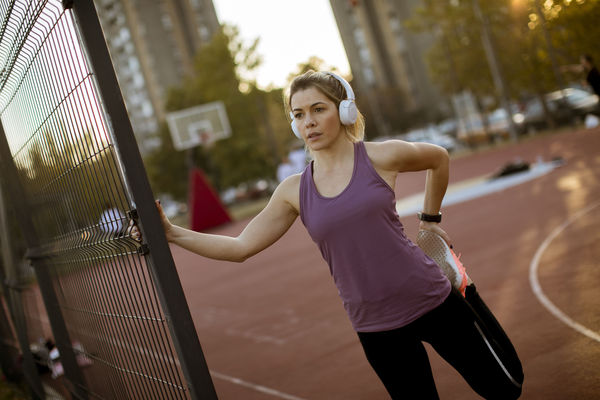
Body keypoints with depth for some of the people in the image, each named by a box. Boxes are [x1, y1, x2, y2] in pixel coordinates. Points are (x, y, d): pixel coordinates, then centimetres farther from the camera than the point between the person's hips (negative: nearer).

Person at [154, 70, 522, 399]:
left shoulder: (380, 157, -8)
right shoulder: (294, 191, -2)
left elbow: (439, 158, 12)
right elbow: (240, 247, -1)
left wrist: (431, 218, 15)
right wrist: (172, 232, -10)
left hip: (432, 301, -1)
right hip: (377, 328, 1)